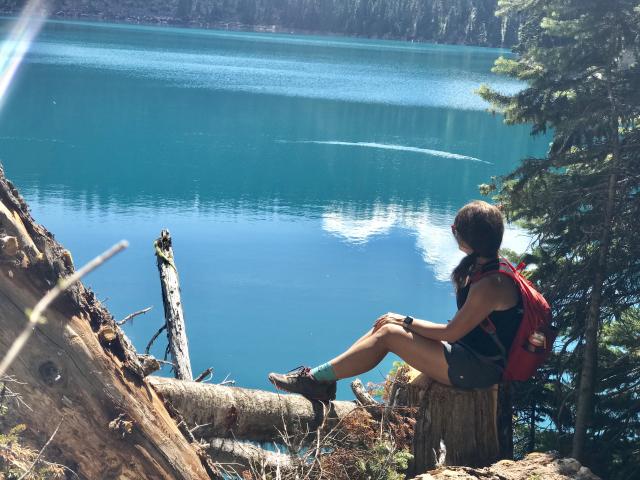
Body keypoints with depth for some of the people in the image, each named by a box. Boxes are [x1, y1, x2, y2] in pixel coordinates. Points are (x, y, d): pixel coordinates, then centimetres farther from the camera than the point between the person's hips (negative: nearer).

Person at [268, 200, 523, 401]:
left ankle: (316, 378, -6)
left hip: (480, 368, -10)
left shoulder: (491, 285, -26)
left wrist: (406, 321, -10)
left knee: (389, 333, -15)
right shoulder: (481, 266, 6)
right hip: (470, 352, 10)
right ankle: (320, 379, 0)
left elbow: (451, 333, -19)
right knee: (387, 326, 0)